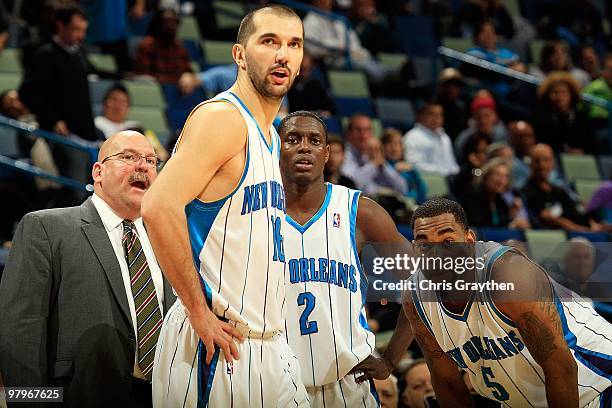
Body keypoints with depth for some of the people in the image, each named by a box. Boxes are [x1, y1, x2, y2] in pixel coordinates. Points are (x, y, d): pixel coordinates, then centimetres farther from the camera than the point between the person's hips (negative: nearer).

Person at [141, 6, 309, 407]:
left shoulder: (269, 137, 17)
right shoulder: (222, 116, -12)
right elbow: (160, 208, -24)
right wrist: (200, 312, -21)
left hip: (269, 342, 9)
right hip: (217, 344, -9)